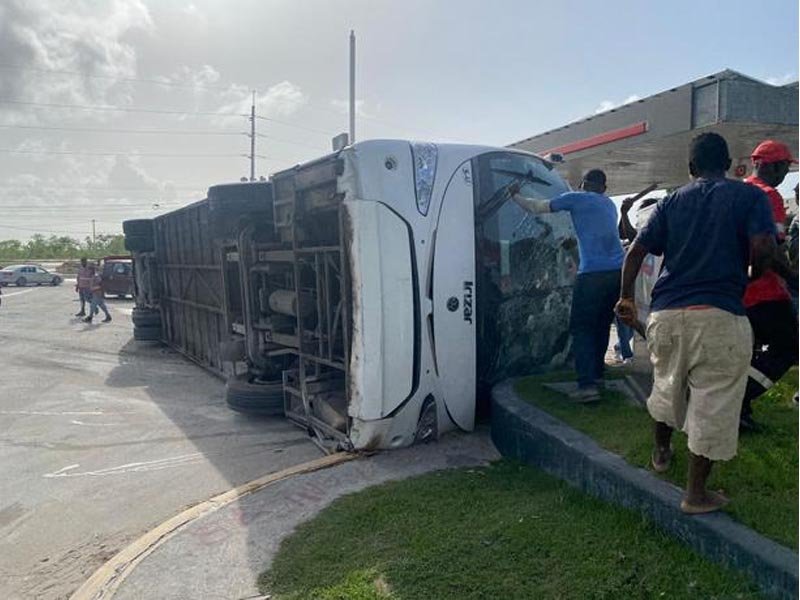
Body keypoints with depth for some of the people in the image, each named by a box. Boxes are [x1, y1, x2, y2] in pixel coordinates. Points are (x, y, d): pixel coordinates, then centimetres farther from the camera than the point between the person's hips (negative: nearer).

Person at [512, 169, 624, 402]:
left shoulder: (576, 198, 4)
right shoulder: (609, 204, 23)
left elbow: (536, 207, 8)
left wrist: (515, 195, 24)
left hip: (592, 273, -6)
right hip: (617, 271, 6)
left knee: (581, 329, -2)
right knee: (602, 326, 18)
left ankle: (587, 385, -12)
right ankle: (597, 374, 27)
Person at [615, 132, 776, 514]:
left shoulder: (672, 201, 11)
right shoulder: (750, 196, 3)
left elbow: (636, 251, 4)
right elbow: (763, 247, -12)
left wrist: (626, 298, 12)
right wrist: (754, 275, 9)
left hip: (665, 312, 4)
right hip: (718, 315, -4)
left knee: (667, 385, 24)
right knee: (712, 403, 5)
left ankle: (661, 452, 46)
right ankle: (696, 493, 13)